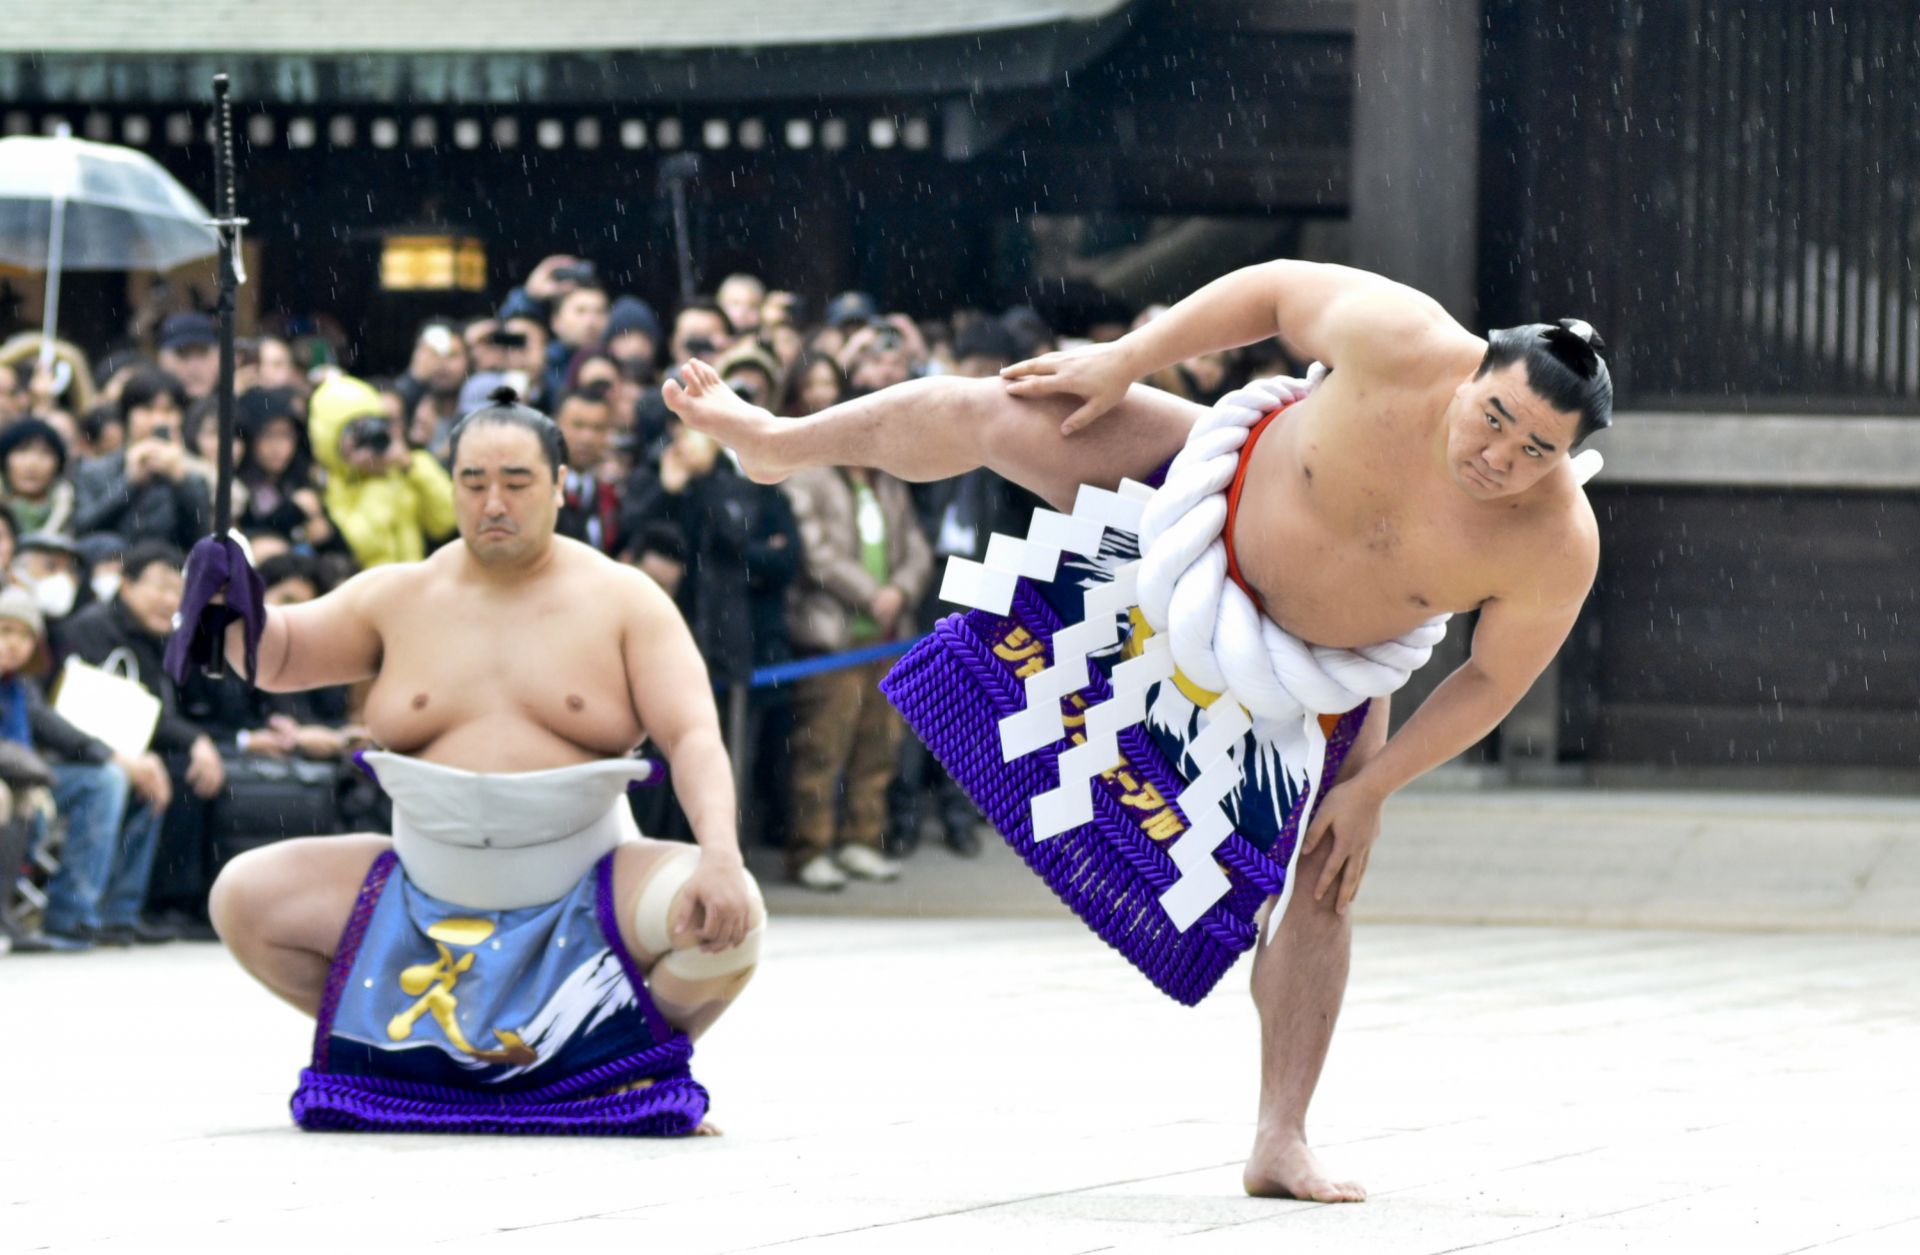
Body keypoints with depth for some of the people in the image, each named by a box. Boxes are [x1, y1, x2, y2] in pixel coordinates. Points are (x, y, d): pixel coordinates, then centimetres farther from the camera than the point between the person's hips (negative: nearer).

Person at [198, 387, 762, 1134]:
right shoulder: (400, 597, 5)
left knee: (729, 920, -30)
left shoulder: (621, 600, -2)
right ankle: (406, 1051, 9)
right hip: (427, 896, 3)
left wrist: (720, 856, -27)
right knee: (244, 898, -10)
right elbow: (278, 657, 12)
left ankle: (649, 1063, 1)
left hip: (582, 891, -3)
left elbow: (694, 737, -9)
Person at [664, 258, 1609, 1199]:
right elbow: (1274, 289, -18)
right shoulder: (1400, 347, -36)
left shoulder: (1556, 546, -33)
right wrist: (1125, 362, -14)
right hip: (1224, 501, 0)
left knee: (1319, 885, -3)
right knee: (993, 417, -3)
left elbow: (1493, 681, -18)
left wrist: (1370, 788, -16)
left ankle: (1281, 1142, 6)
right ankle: (777, 445, 26)